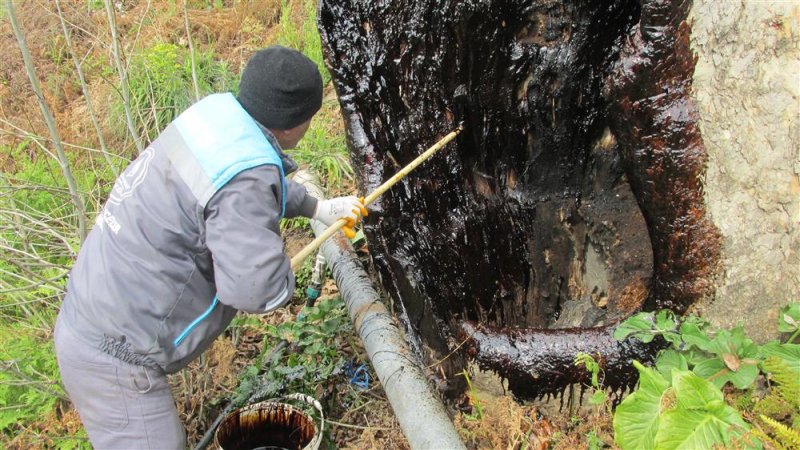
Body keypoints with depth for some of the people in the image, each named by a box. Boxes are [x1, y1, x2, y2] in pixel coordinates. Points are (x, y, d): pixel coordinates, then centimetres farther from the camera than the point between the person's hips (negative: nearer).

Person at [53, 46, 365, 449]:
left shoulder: (217, 112, -1)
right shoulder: (245, 177, -28)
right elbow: (256, 288, -34)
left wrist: (320, 208, 25)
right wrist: (286, 274, -12)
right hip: (114, 358, -9)